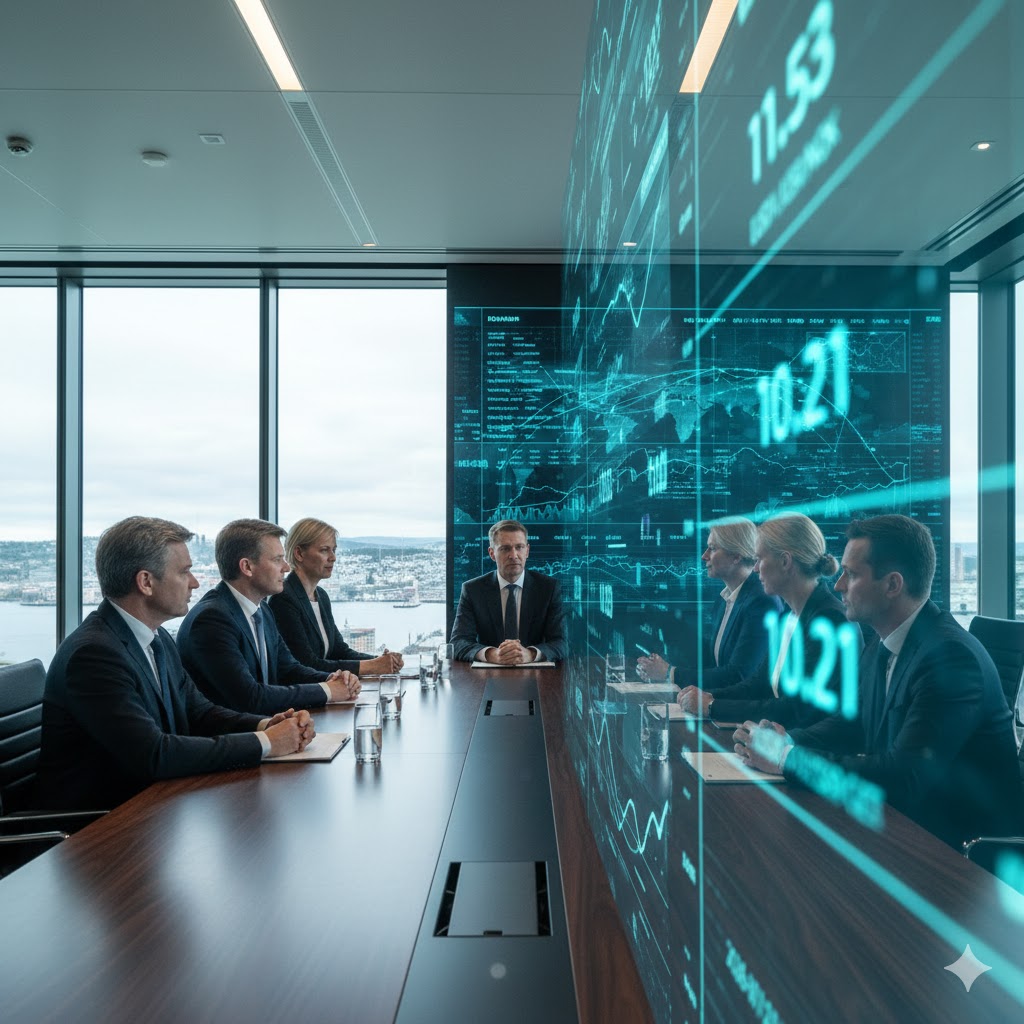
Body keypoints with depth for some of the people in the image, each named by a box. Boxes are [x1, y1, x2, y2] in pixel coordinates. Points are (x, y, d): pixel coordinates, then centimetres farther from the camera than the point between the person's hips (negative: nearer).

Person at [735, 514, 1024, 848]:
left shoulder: (951, 655, -24)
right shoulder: (882, 646, 3)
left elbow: (904, 776, -30)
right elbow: (850, 722, 14)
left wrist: (788, 758, -24)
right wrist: (787, 740, -6)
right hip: (901, 817, 7)